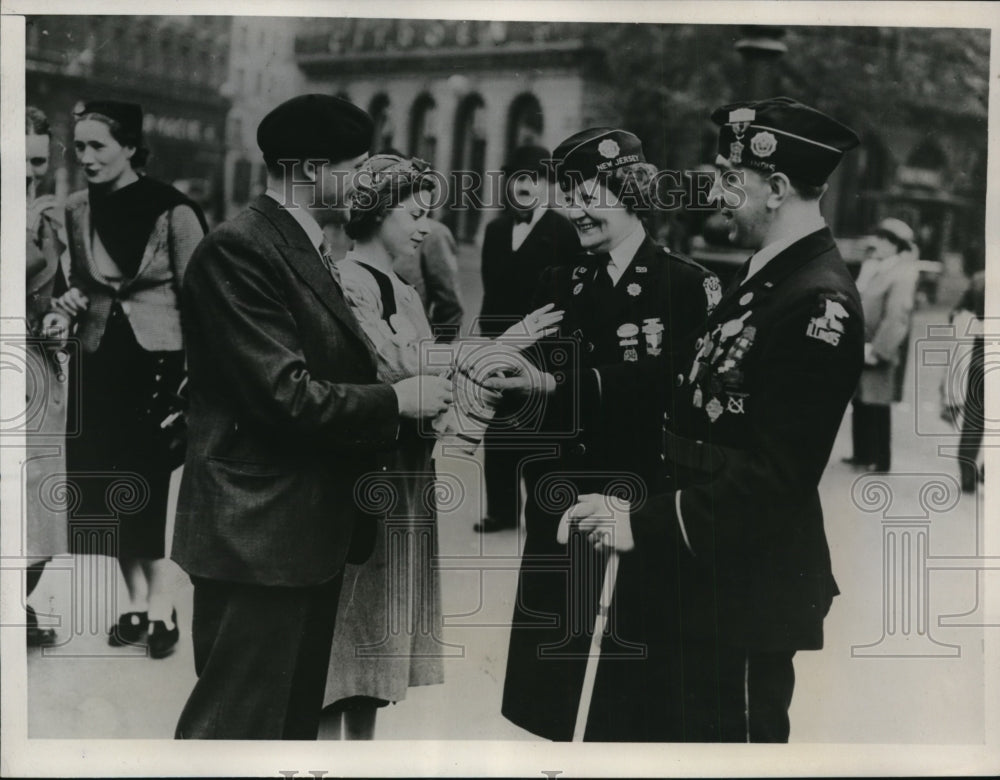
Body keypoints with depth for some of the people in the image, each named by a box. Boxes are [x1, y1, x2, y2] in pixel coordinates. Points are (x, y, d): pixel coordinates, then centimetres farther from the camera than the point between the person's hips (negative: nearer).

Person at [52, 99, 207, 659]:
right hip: (100, 360, 5)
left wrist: (196, 373, -12)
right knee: (108, 485, 6)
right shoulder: (77, 212, 5)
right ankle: (140, 597, 18)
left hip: (158, 359, -5)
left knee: (147, 482, -5)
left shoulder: (172, 211, -9)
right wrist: (72, 298, -2)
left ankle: (159, 599, 7)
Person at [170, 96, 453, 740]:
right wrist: (397, 400, -11)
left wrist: (423, 413, 4)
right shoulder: (239, 249, -16)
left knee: (297, 716, 18)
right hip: (260, 534, -10)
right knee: (239, 721, -2)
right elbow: (285, 395, -22)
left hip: (312, 526, 10)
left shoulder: (309, 248, 14)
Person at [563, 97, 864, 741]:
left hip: (750, 589, -9)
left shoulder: (821, 304, -21)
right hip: (703, 574, 9)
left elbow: (775, 472, -24)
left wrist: (646, 524, -22)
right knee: (690, 729, 21)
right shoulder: (766, 278, 9)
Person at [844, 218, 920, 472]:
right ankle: (862, 454, 25)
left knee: (877, 405, 0)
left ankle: (881, 460, 10)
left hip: (882, 351, -7)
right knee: (859, 402, 13)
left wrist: (876, 349, -19)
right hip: (858, 347, 7)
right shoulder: (870, 266, 8)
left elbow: (896, 318, -19)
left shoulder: (903, 275, -15)